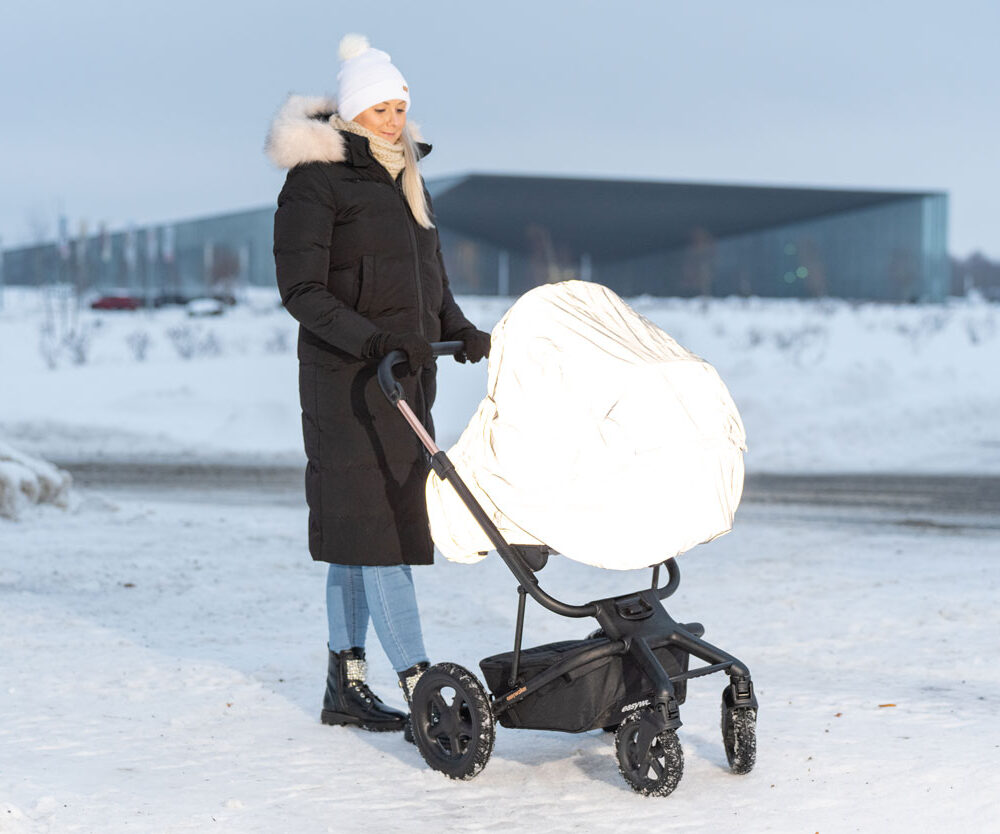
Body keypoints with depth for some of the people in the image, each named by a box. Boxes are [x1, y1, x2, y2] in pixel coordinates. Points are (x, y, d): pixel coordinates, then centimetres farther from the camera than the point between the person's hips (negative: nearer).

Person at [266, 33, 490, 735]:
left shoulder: (404, 176, 16)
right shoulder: (316, 181, -8)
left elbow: (430, 276, 21)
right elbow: (302, 290, -14)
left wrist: (458, 330, 2)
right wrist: (371, 339, -26)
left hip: (407, 375, 8)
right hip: (347, 380, -8)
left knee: (359, 530, 12)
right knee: (377, 527, -11)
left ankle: (346, 686, 18)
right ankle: (420, 686, -13)